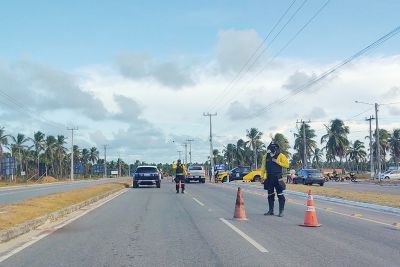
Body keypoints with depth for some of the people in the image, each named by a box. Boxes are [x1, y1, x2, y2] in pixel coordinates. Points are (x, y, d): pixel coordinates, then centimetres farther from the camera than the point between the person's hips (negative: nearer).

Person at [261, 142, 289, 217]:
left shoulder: (280, 156, -5)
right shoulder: (266, 156, 8)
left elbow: (286, 165, -10)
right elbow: (263, 167, 13)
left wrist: (277, 162, -18)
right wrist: (262, 176, 8)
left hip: (277, 178, -5)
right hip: (269, 178, 5)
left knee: (280, 195, -3)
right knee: (270, 195, 12)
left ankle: (281, 211, 1)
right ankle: (271, 210, 22)